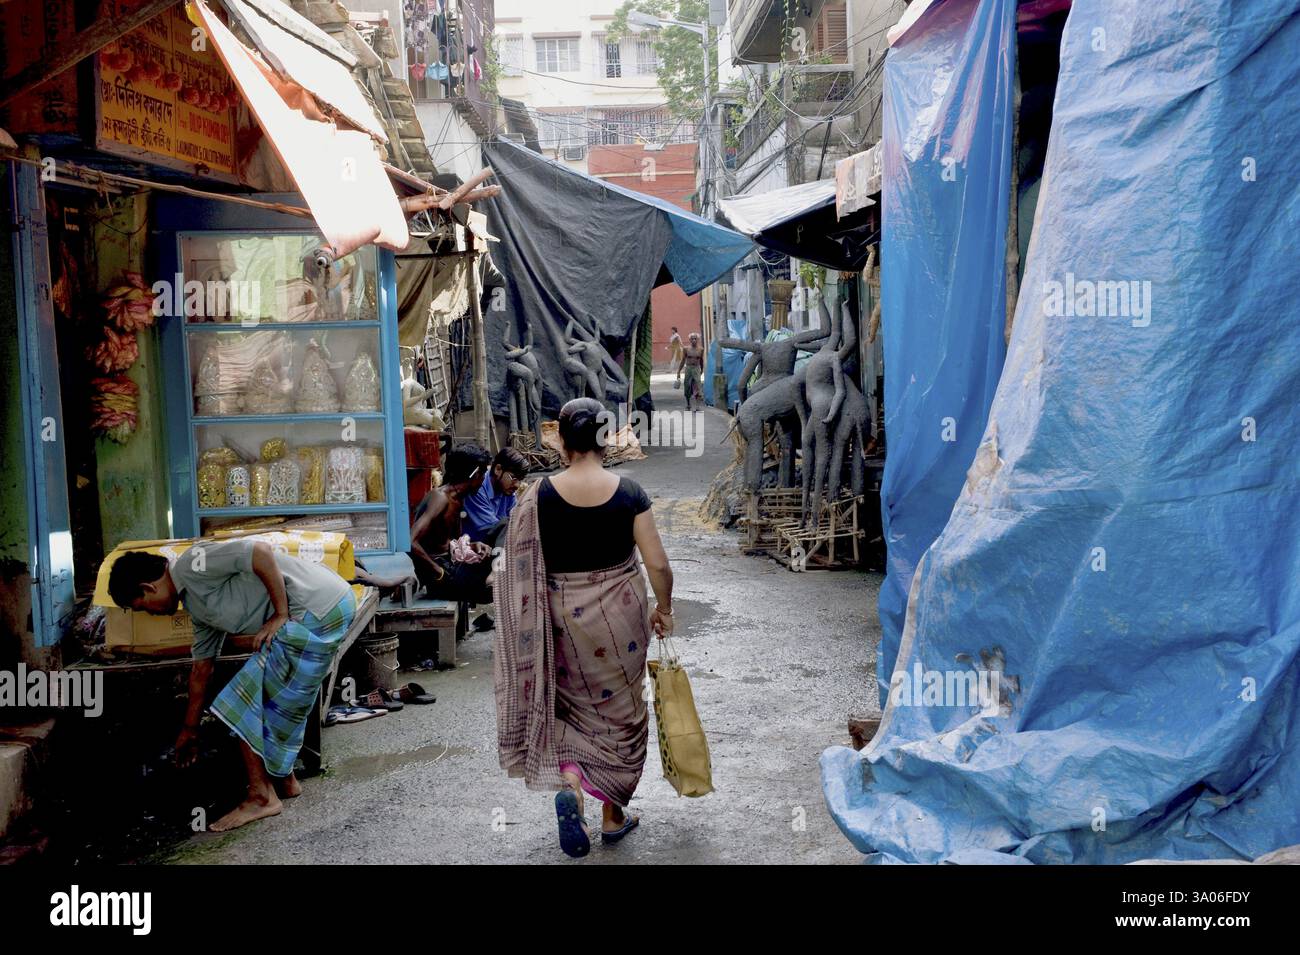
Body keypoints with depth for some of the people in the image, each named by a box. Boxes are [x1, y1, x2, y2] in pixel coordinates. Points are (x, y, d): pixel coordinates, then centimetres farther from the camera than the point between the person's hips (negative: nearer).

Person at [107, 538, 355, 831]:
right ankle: (284, 781, 34)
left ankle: (261, 796, 8)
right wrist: (189, 730, 40)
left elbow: (261, 552, -21)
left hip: (317, 608, -10)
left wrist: (281, 615, -15)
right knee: (280, 702, 23)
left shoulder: (192, 564, -7)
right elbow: (202, 668, 32)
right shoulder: (197, 602, 23)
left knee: (244, 706, 0)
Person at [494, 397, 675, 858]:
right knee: (620, 710, 16)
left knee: (572, 705, 21)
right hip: (619, 617, 0)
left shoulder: (538, 495, -11)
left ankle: (570, 780, -4)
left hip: (562, 618, 0)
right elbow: (658, 565, -10)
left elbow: (520, 568, -7)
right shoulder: (628, 492, -11)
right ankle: (613, 816, 25)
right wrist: (663, 608, 7)